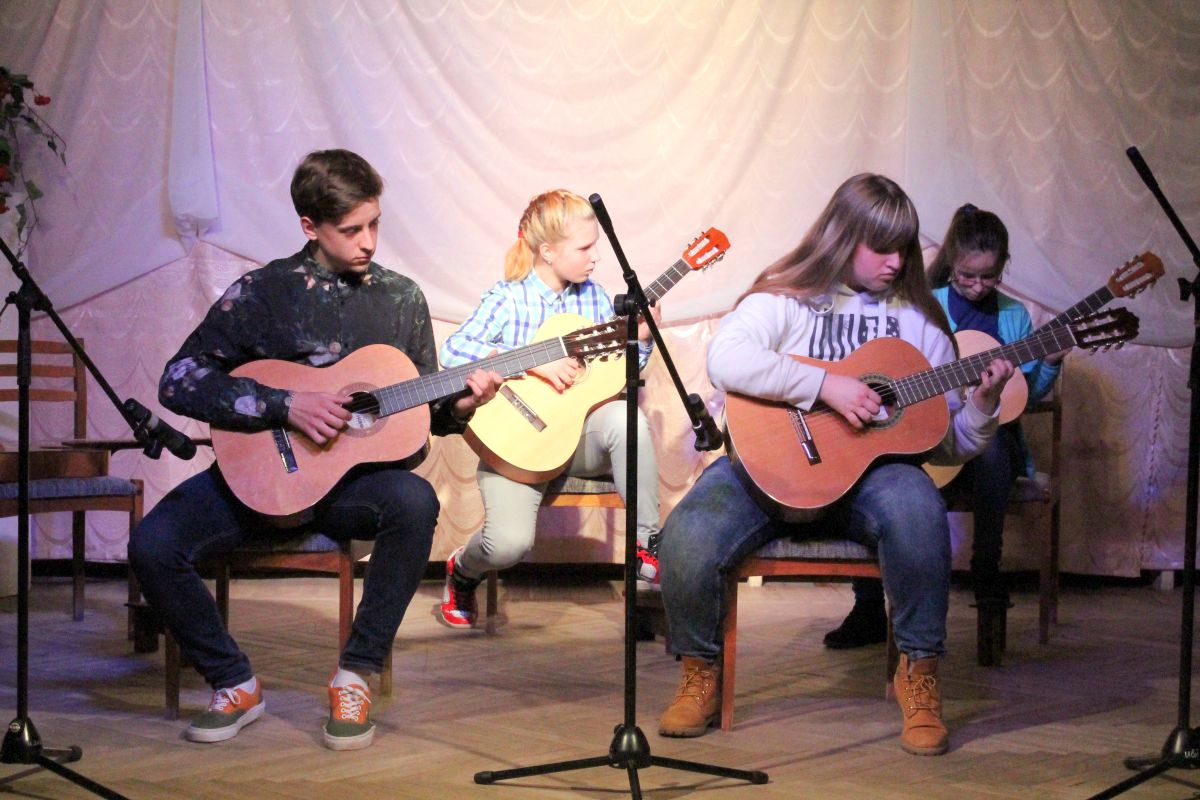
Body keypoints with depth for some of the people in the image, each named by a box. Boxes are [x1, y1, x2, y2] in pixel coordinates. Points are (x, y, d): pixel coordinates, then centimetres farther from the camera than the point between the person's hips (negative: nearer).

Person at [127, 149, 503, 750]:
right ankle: (235, 684, -1)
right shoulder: (262, 293, -2)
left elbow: (424, 410, 14)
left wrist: (458, 407, -10)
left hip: (352, 479, 1)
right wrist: (286, 406, -18)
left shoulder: (400, 298, 7)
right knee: (152, 545, -25)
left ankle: (356, 675, -16)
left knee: (414, 501, -34)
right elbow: (178, 381, -10)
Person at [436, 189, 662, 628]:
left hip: (580, 434, 4)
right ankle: (462, 571, 14)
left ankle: (648, 543, -16)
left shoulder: (594, 297, 6)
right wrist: (533, 362, -27)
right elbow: (453, 350, -24)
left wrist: (640, 338, -7)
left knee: (625, 418, -32)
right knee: (509, 542, -25)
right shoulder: (508, 299, -8)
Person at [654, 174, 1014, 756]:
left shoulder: (916, 318, 14)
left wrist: (983, 403, -6)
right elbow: (724, 360, -20)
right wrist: (826, 386, -21)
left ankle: (919, 672, -14)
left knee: (916, 508, -35)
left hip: (869, 468, 2)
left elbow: (952, 444, 15)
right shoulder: (786, 298, 3)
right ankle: (700, 675, 0)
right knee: (686, 541, -29)